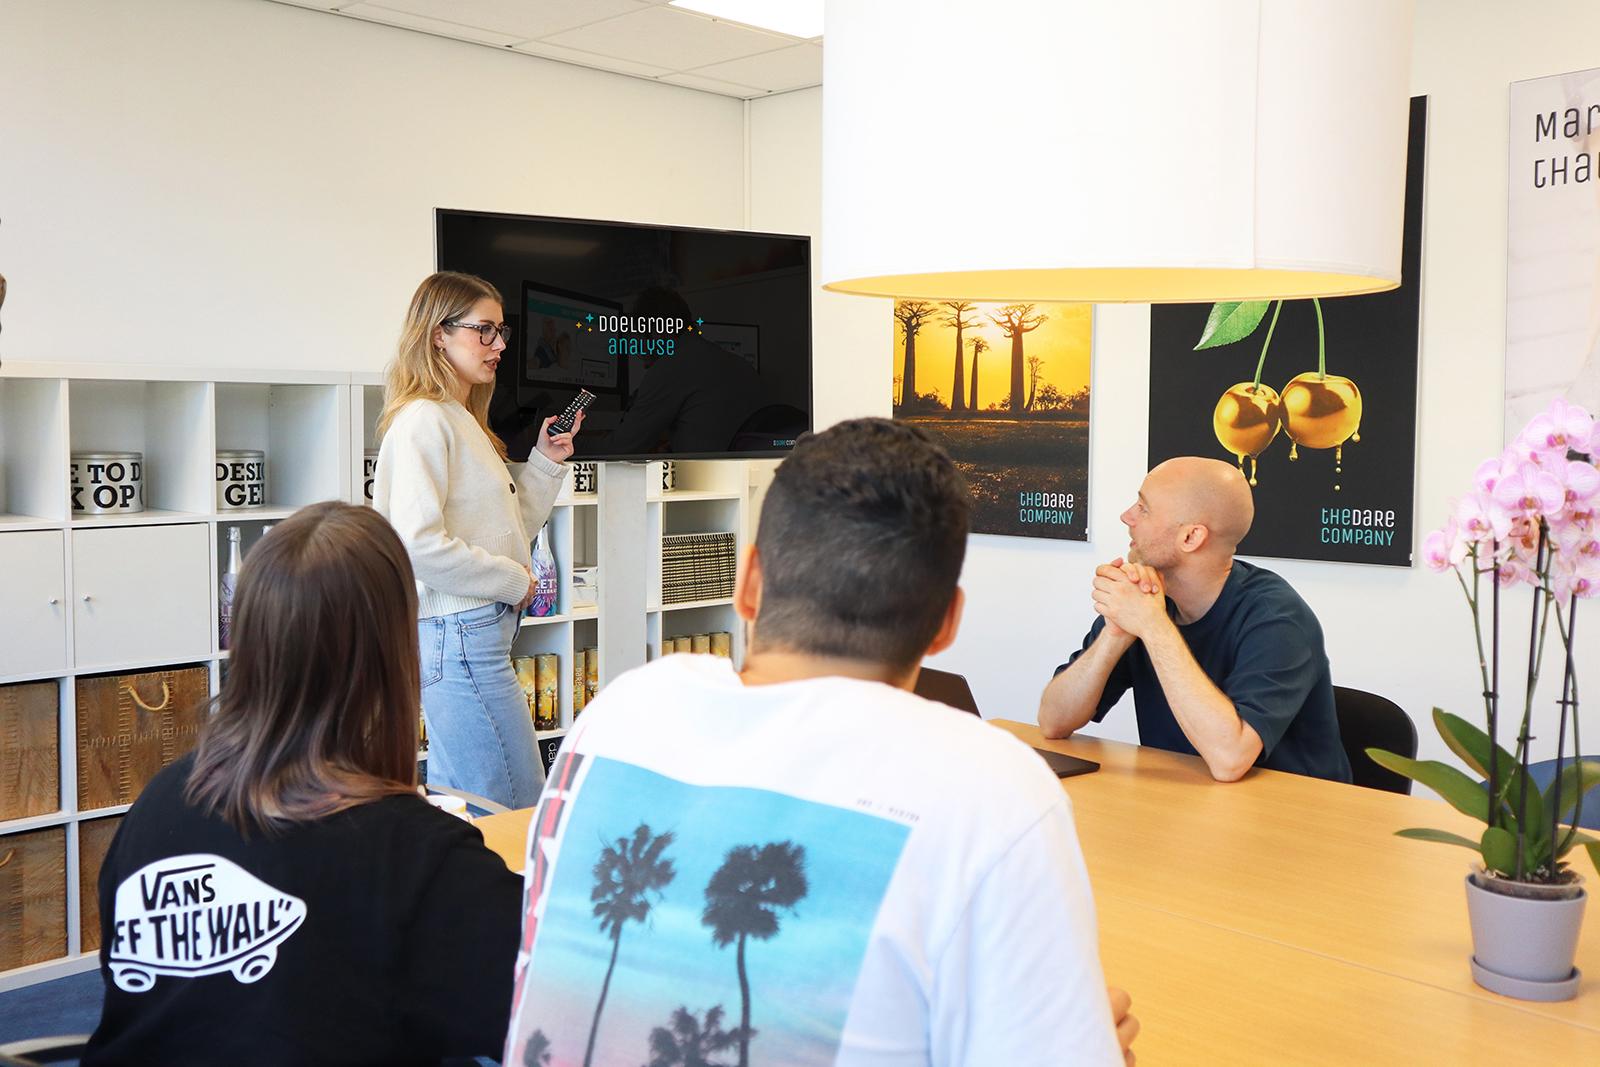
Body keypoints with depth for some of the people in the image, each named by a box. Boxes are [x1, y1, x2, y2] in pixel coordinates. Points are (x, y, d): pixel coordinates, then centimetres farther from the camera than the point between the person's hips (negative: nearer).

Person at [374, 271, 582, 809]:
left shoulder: (465, 421, 18)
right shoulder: (423, 420, -12)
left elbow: (509, 529, 22)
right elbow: (419, 545, -23)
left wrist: (546, 462, 14)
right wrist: (515, 581, -13)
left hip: (480, 630, 10)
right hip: (458, 634, -10)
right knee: (517, 809, -9)